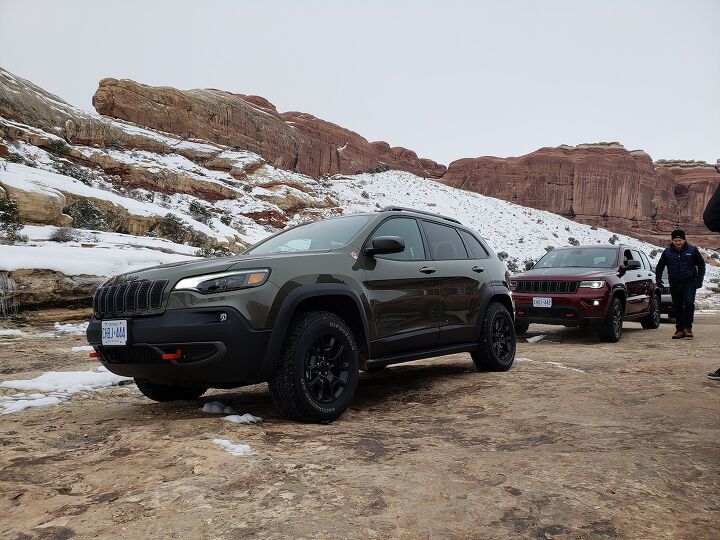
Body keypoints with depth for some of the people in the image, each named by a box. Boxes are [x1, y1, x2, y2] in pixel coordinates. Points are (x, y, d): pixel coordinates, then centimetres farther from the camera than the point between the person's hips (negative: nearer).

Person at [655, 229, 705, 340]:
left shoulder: (692, 250, 2)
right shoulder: (667, 252, 5)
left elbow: (701, 265, 8)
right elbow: (660, 266, 14)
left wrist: (699, 280, 0)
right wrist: (658, 278, 1)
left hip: (689, 283, -2)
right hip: (674, 284, 2)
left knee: (689, 303, -16)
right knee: (677, 307, 5)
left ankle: (687, 327, -5)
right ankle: (680, 330, 12)